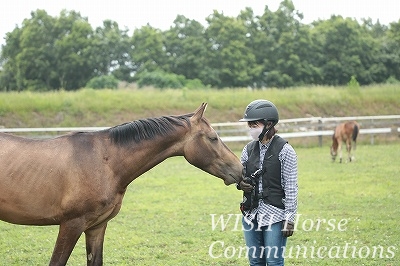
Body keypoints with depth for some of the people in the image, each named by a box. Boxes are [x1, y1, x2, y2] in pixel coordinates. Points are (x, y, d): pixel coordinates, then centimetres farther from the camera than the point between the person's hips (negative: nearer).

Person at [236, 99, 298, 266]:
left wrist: (290, 218, -13)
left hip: (275, 215, -6)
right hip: (251, 213, 6)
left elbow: (291, 188, -9)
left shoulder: (284, 150, -9)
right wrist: (240, 184, -7)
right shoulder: (249, 149, 7)